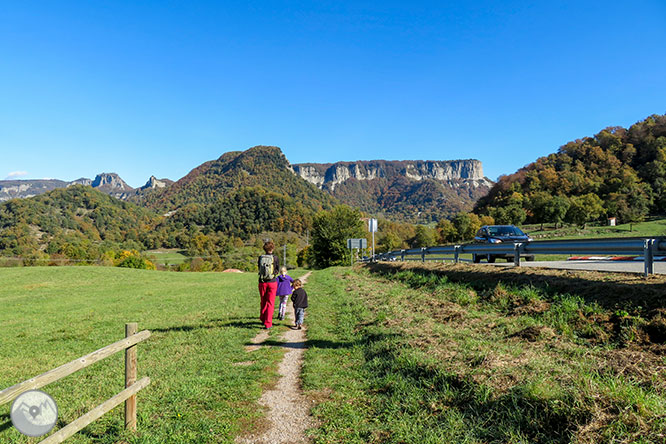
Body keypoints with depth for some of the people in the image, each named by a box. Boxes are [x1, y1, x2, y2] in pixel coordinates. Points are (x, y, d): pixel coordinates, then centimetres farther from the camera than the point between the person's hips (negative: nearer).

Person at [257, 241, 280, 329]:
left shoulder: (260, 258, -1)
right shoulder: (276, 258, -8)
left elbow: (259, 268, 8)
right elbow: (277, 270, 2)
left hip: (262, 282, 3)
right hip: (272, 282, -3)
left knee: (263, 302, 19)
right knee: (270, 303, 3)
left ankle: (263, 319, 34)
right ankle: (268, 323, 3)